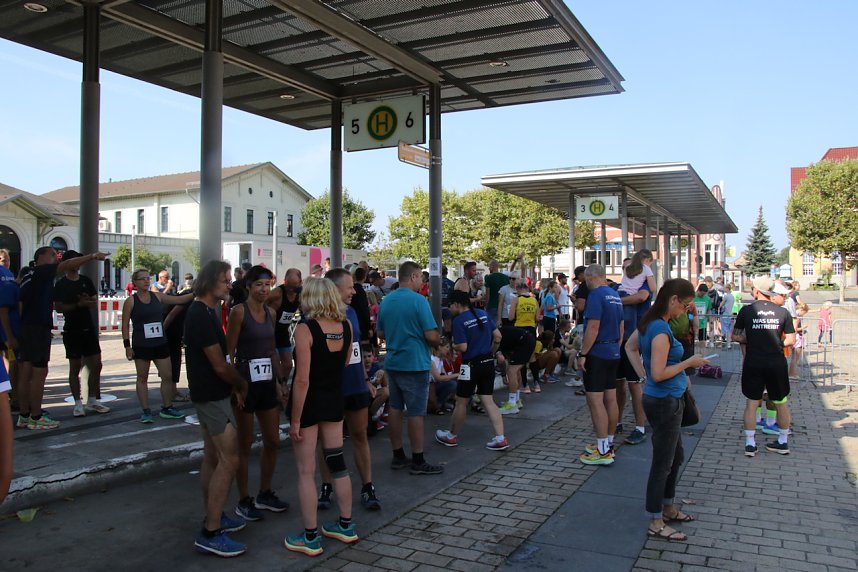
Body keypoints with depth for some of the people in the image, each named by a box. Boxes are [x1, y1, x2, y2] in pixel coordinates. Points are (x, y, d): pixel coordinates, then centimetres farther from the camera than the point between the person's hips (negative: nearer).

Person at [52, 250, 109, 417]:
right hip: (72, 331, -4)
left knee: (96, 365, 3)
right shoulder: (61, 284, -3)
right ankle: (78, 404, 9)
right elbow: (58, 307, -10)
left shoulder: (86, 281, 9)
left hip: (89, 328, 4)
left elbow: (95, 303, 8)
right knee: (75, 367, 2)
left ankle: (93, 401, 14)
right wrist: (79, 304, -20)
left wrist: (88, 300, -13)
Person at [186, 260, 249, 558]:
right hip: (213, 396, -10)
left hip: (208, 394, 10)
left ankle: (213, 516, 28)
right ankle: (210, 533, -4)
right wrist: (241, 384, -3)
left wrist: (233, 385, 7)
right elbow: (220, 365, -19)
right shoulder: (202, 315, -20)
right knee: (229, 460, -9)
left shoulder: (205, 311, 11)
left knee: (212, 457, 16)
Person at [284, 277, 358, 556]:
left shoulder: (306, 329, -20)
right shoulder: (346, 326, -3)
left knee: (306, 472, 5)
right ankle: (346, 525, 28)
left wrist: (295, 420, -15)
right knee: (338, 463, 17)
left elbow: (303, 380, -21)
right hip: (335, 400, 6)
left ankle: (310, 538, 14)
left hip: (310, 402, -6)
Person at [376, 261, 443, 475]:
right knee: (416, 412, 0)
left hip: (393, 363, 7)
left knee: (396, 409, 13)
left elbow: (381, 333, 14)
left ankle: (398, 456, 21)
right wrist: (439, 342, 3)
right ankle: (418, 461, 7)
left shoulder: (386, 301, 6)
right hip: (415, 364, -7)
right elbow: (431, 336, -18)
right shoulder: (418, 300, -15)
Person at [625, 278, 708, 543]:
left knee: (676, 456, 24)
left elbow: (630, 346, 19)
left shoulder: (649, 322, 4)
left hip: (663, 399, 10)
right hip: (665, 402, -10)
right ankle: (656, 523, 14)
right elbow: (659, 374, -27)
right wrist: (689, 362, -16)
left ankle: (668, 507, 39)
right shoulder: (661, 330, -25)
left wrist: (642, 373, 13)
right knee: (662, 462, 2)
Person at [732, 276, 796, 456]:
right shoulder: (783, 312, -1)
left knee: (751, 403, 6)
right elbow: (791, 340, 1)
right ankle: (783, 442, 27)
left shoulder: (746, 311, -4)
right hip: (777, 363, 1)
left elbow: (735, 336, 0)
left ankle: (750, 444, 7)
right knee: (781, 402, 16)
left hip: (753, 363, -1)